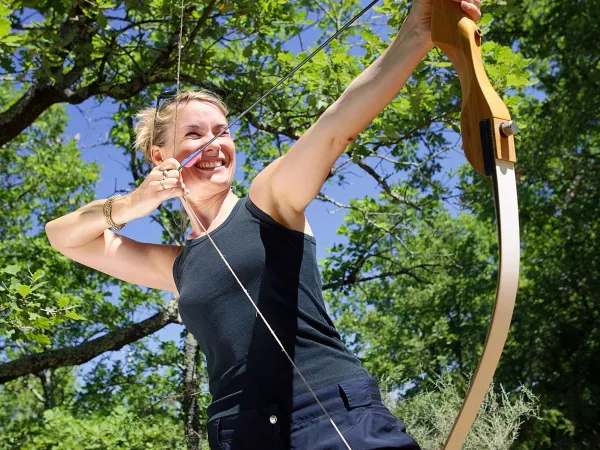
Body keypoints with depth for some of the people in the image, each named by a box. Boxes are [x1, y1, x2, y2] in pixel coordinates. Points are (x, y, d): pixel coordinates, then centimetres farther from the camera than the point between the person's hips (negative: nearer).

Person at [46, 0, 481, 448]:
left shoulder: (271, 198, 7)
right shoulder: (177, 266, 18)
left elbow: (335, 126, -12)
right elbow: (62, 235, 24)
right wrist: (132, 204, 6)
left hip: (339, 413, -3)